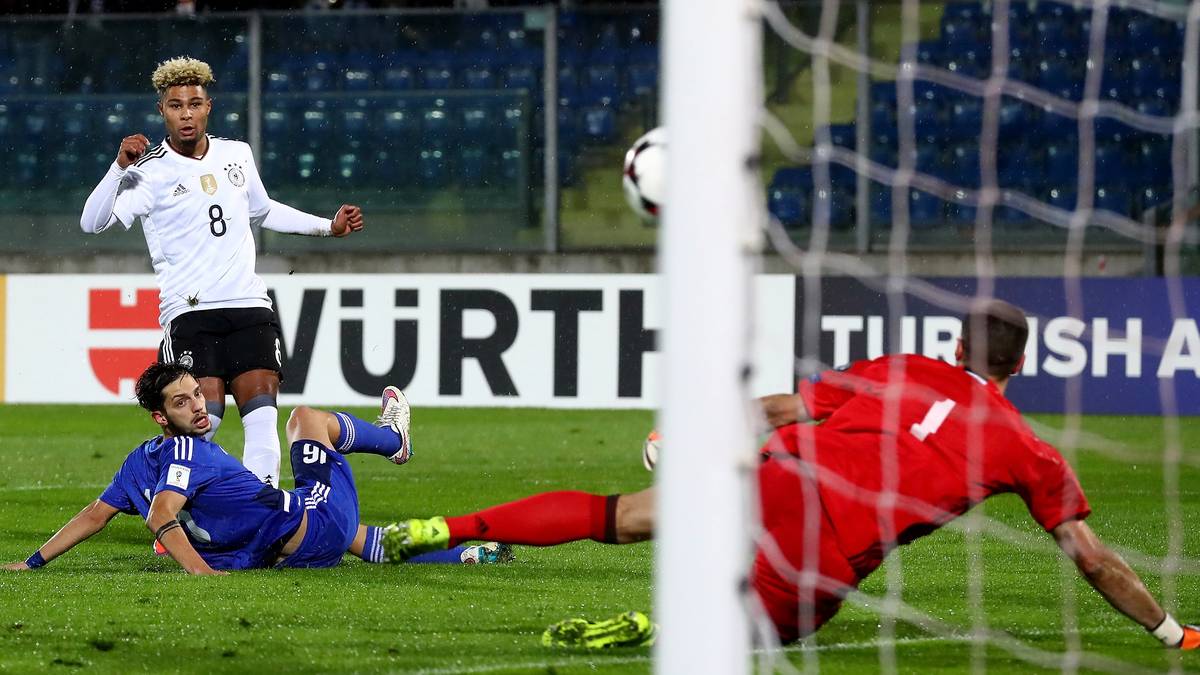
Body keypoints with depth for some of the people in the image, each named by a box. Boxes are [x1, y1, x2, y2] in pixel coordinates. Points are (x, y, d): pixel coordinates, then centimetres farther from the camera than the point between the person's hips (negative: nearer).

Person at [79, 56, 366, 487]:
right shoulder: (151, 171, -4)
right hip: (189, 310, -4)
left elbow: (262, 211, 32)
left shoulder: (237, 155, 12)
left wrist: (328, 226, 31)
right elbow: (92, 222, -17)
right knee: (203, 417, -15)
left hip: (248, 305, 4)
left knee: (262, 414, -9)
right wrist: (121, 167, -29)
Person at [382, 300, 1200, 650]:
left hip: (779, 484, 3)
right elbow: (1093, 557, 17)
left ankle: (449, 528, 3)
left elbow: (783, 408, 23)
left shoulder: (901, 373, 21)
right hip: (821, 569, -3)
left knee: (613, 516, 14)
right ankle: (651, 627, -32)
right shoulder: (1030, 451, 14)